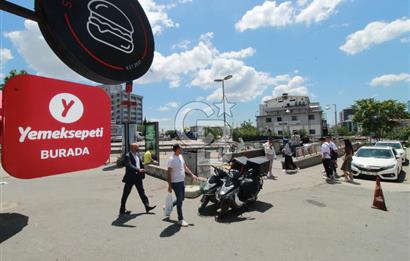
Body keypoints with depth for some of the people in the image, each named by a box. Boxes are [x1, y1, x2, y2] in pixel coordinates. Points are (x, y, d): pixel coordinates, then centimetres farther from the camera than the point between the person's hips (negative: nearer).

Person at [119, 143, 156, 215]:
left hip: (138, 177, 7)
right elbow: (129, 166, -29)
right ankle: (122, 210, 22)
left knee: (142, 192, 11)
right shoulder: (127, 156, -16)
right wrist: (138, 170, -38)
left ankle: (147, 206, 17)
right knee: (125, 194, 8)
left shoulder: (138, 154, 8)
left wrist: (142, 173, 8)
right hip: (130, 177, -7)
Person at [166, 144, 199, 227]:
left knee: (181, 199, 19)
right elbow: (168, 173, -16)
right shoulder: (172, 159, -19)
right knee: (179, 200, -1)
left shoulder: (180, 156, 6)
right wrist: (169, 185, -16)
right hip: (176, 182, -8)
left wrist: (192, 175, 11)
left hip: (182, 181, 8)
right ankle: (180, 220, 13)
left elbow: (185, 167, 16)